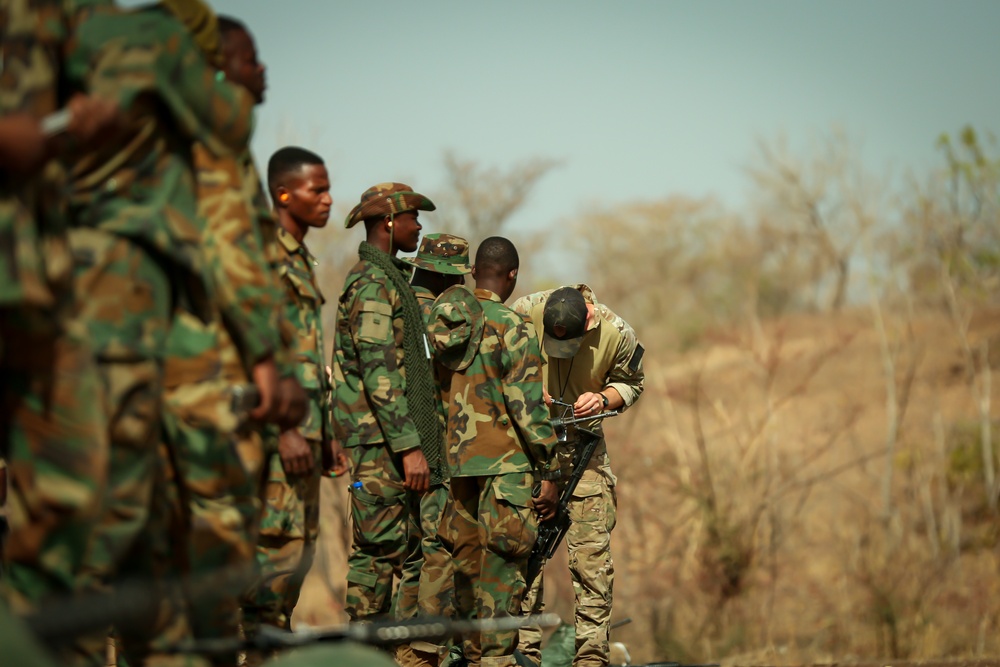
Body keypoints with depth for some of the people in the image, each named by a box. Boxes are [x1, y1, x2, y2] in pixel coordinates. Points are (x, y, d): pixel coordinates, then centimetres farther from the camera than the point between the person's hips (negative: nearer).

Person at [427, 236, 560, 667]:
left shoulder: (440, 324, 6)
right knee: (502, 566, -4)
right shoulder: (513, 328, -12)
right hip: (505, 462, -6)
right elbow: (528, 406, -14)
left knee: (467, 561, 13)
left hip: (456, 461, 6)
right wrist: (549, 472, -10)